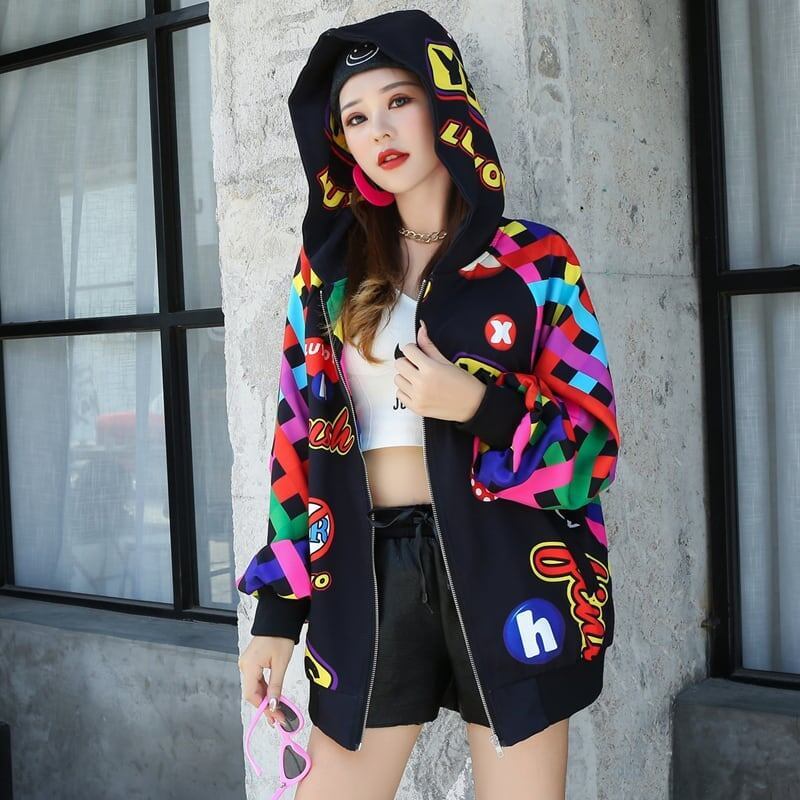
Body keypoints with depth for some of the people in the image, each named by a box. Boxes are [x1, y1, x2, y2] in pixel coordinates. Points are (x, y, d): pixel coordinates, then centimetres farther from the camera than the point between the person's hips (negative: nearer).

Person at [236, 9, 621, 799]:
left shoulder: (536, 259, 2)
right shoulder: (331, 267, 8)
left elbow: (595, 431, 0)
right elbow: (300, 436, 7)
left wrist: (480, 405, -18)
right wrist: (276, 609, 3)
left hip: (505, 564, -1)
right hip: (369, 573, 2)